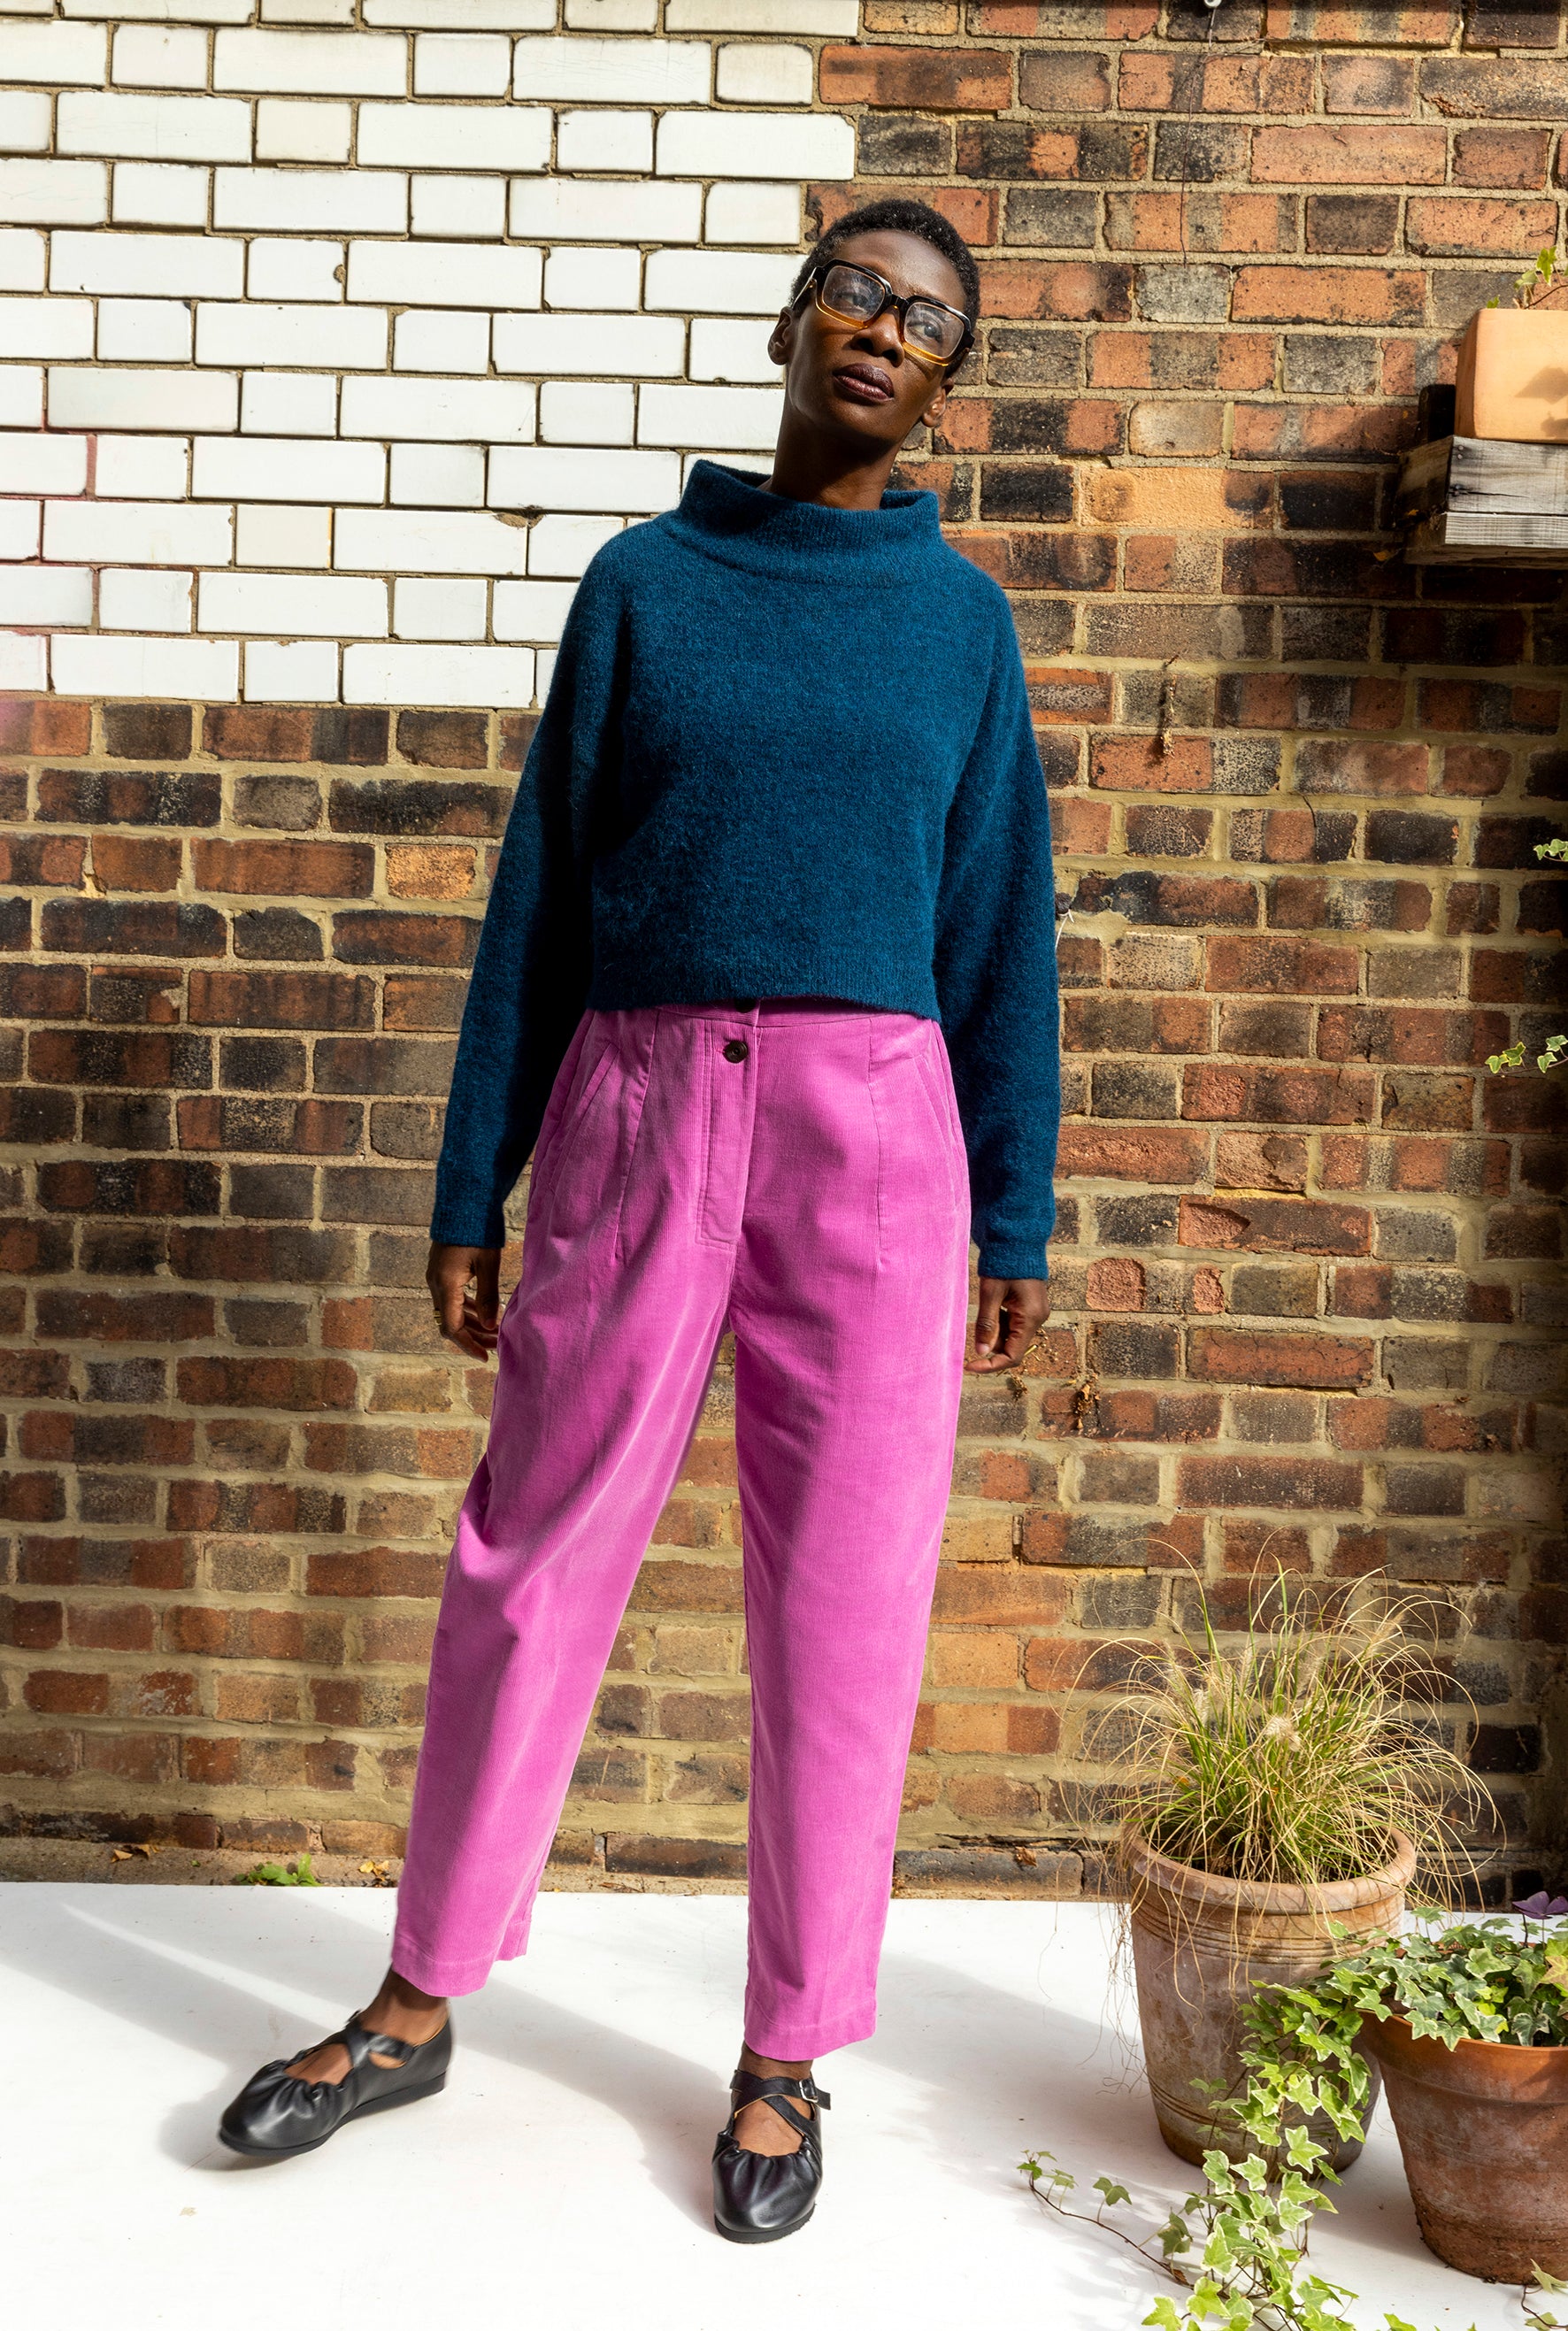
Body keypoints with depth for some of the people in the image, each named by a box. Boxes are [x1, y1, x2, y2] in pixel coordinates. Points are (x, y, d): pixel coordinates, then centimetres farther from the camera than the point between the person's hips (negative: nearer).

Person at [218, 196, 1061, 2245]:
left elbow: (1000, 928, 9)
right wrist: (472, 1192, 5)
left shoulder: (961, 617, 10)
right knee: (533, 1565, 7)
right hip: (637, 1108, 0)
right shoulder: (644, 581, 9)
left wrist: (1017, 1224, 5)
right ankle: (420, 2003, 27)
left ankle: (788, 2061, 23)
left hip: (872, 1135, 0)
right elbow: (543, 897, 7)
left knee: (844, 1609, 5)